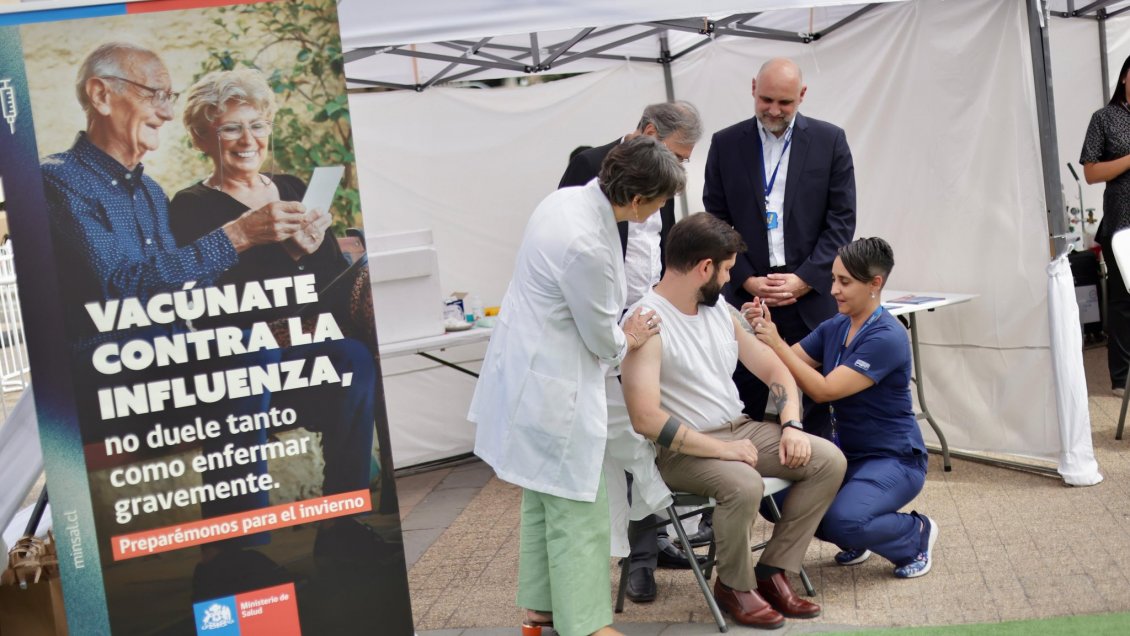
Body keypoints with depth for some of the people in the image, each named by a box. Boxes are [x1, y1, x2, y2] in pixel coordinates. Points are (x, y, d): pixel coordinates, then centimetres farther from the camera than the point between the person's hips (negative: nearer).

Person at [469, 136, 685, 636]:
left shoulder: (569, 199, -1)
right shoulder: (585, 246, -29)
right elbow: (602, 337, -14)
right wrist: (628, 339, 7)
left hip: (533, 366, 10)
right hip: (553, 384, -10)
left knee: (543, 496, 20)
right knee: (576, 508, 1)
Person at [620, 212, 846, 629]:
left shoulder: (719, 309, 9)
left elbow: (773, 369, 14)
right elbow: (645, 418, -27)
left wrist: (791, 426, -4)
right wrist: (721, 450, -24)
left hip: (739, 429, 8)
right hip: (683, 450, -8)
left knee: (828, 461, -7)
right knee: (743, 485, -35)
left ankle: (771, 570, 0)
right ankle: (734, 586, -7)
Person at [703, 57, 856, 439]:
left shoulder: (829, 141, 4)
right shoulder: (726, 144, 6)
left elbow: (842, 220, 1)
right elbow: (715, 221, 4)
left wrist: (804, 280, -8)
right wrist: (748, 281, -6)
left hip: (810, 297, 0)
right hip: (746, 295, 1)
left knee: (813, 406, 4)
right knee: (744, 406, 2)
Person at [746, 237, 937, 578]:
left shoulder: (886, 337, -21)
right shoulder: (834, 327, 3)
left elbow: (824, 390, -25)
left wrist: (776, 344, -27)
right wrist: (763, 331, -16)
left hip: (894, 460, -7)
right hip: (846, 453, 7)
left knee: (843, 519, -33)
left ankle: (916, 533, 1)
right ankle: (855, 539, 13)